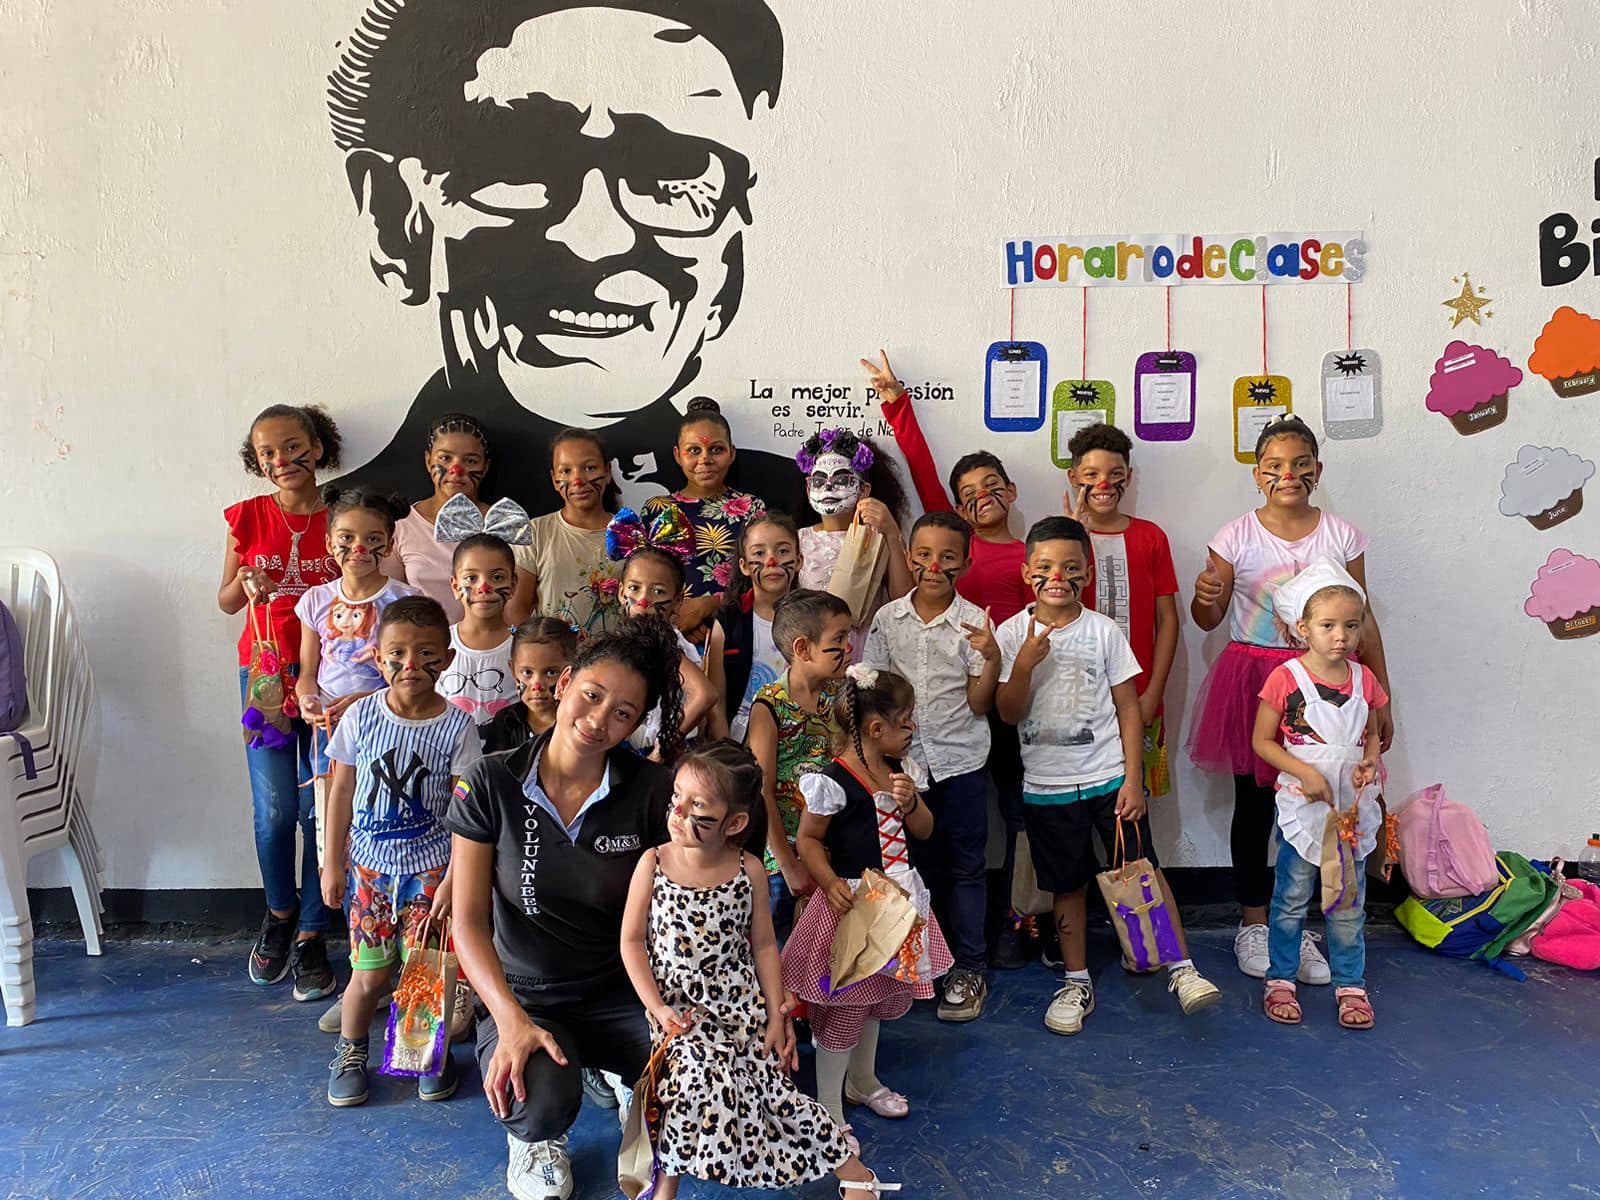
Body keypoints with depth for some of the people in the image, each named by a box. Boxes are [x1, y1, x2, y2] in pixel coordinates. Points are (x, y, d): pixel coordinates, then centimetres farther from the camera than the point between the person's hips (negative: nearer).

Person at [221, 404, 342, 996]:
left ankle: (311, 933, 14)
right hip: (266, 672, 1)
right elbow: (226, 602, 12)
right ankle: (280, 911, 25)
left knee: (320, 807, -1)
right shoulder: (249, 517, 3)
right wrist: (247, 584, -10)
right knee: (274, 809, -3)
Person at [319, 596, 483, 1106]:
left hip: (429, 867, -1)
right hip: (369, 864, 1)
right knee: (369, 974, 5)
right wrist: (332, 864, 4)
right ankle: (350, 1053, 31)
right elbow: (341, 791, 3)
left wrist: (454, 877, -10)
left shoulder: (457, 727, -10)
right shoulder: (362, 715, -5)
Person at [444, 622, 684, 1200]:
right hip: (522, 995, -1)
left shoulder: (652, 790, -8)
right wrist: (512, 1020, -23)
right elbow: (470, 920, -10)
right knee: (542, 1101, -33)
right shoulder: (491, 783, -9)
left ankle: (629, 1080, 11)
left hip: (620, 994, 1)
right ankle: (535, 1136, 8)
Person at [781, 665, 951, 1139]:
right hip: (853, 900, -8)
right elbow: (808, 838, -13)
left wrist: (910, 801, -11)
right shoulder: (834, 781, -20)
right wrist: (830, 884, -27)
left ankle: (862, 1082, 43)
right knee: (842, 1007, 1)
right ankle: (829, 1112, 18)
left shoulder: (899, 770, 3)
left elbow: (923, 830, 10)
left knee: (877, 996, 23)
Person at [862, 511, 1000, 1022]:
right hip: (904, 759, 2)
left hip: (961, 760, -2)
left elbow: (980, 704, -8)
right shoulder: (888, 618, -1)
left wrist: (992, 657, -24)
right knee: (920, 861, 14)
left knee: (965, 865, 7)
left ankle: (968, 969, 20)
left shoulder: (974, 621, -7)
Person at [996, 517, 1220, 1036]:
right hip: (1046, 785, 1)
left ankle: (1181, 969, 7)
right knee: (1067, 886, 11)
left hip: (1108, 777, -1)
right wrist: (1024, 663, -22)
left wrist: (1132, 780, -6)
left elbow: (1129, 708, -1)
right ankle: (1077, 982, 24)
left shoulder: (1104, 630, -3)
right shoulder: (1012, 635, -3)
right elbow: (1009, 713, -6)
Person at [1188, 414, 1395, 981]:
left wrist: (1382, 698, 8)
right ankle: (1252, 924, 23)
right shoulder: (1236, 537, -3)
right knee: (1254, 805, 7)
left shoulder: (1341, 536, 2)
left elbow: (1362, 621, 7)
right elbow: (1208, 619, 2)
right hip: (1252, 680, -1)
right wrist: (1204, 599, -22)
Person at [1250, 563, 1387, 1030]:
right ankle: (1280, 981, 21)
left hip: (1352, 807, 4)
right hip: (1302, 805, -3)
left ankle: (1350, 985, 26)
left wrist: (1370, 762, -6)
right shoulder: (1285, 678, -11)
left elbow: (1373, 734, 15)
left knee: (1349, 900, 12)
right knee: (1292, 897, 7)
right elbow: (1262, 740, -8)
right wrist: (1305, 772, -19)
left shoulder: (1363, 679, 2)